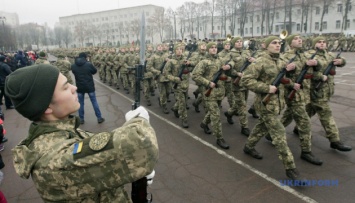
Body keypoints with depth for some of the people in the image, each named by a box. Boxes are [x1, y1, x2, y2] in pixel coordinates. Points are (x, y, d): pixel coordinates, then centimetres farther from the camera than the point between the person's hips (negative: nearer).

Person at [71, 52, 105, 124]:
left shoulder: (73, 66, -4)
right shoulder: (89, 64, -13)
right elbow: (95, 71, 3)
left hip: (80, 87, 2)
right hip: (90, 86, -2)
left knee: (81, 103, 14)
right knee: (94, 102, 8)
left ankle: (81, 119, 19)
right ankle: (99, 118, 13)